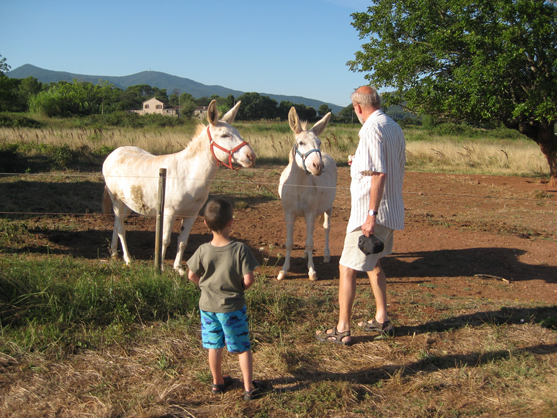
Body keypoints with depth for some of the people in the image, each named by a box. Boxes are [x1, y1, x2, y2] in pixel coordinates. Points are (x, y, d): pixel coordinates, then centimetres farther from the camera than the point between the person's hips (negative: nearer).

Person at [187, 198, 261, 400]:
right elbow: (249, 279, -20)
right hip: (232, 307, -3)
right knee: (242, 347, 12)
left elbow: (191, 275, -3)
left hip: (208, 305, 3)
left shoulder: (203, 250, -13)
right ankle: (249, 387, 18)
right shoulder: (240, 249, -21)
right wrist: (239, 288, 1)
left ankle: (217, 382, 33)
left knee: (214, 346, 18)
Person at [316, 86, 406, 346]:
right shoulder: (395, 128, 10)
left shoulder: (372, 130, -18)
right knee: (372, 264, 24)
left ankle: (342, 331, 6)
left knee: (347, 268, -1)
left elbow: (379, 174, -25)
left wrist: (371, 215, -26)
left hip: (373, 213, -10)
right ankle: (382, 320, 32)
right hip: (392, 212, 10)